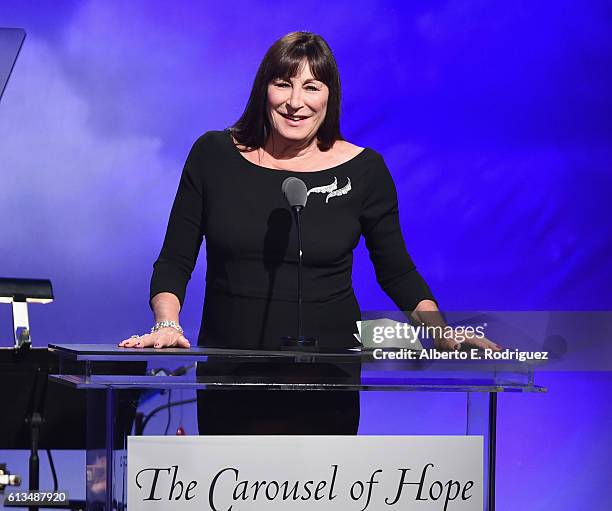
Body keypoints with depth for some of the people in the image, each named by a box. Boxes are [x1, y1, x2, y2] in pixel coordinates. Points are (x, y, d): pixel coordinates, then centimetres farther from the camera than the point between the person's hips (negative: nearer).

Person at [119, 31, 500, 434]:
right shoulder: (214, 155, 1)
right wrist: (168, 325, -13)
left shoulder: (363, 170, 0)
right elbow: (174, 263, 4)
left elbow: (398, 273, 9)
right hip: (228, 378, 1)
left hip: (326, 379, 0)